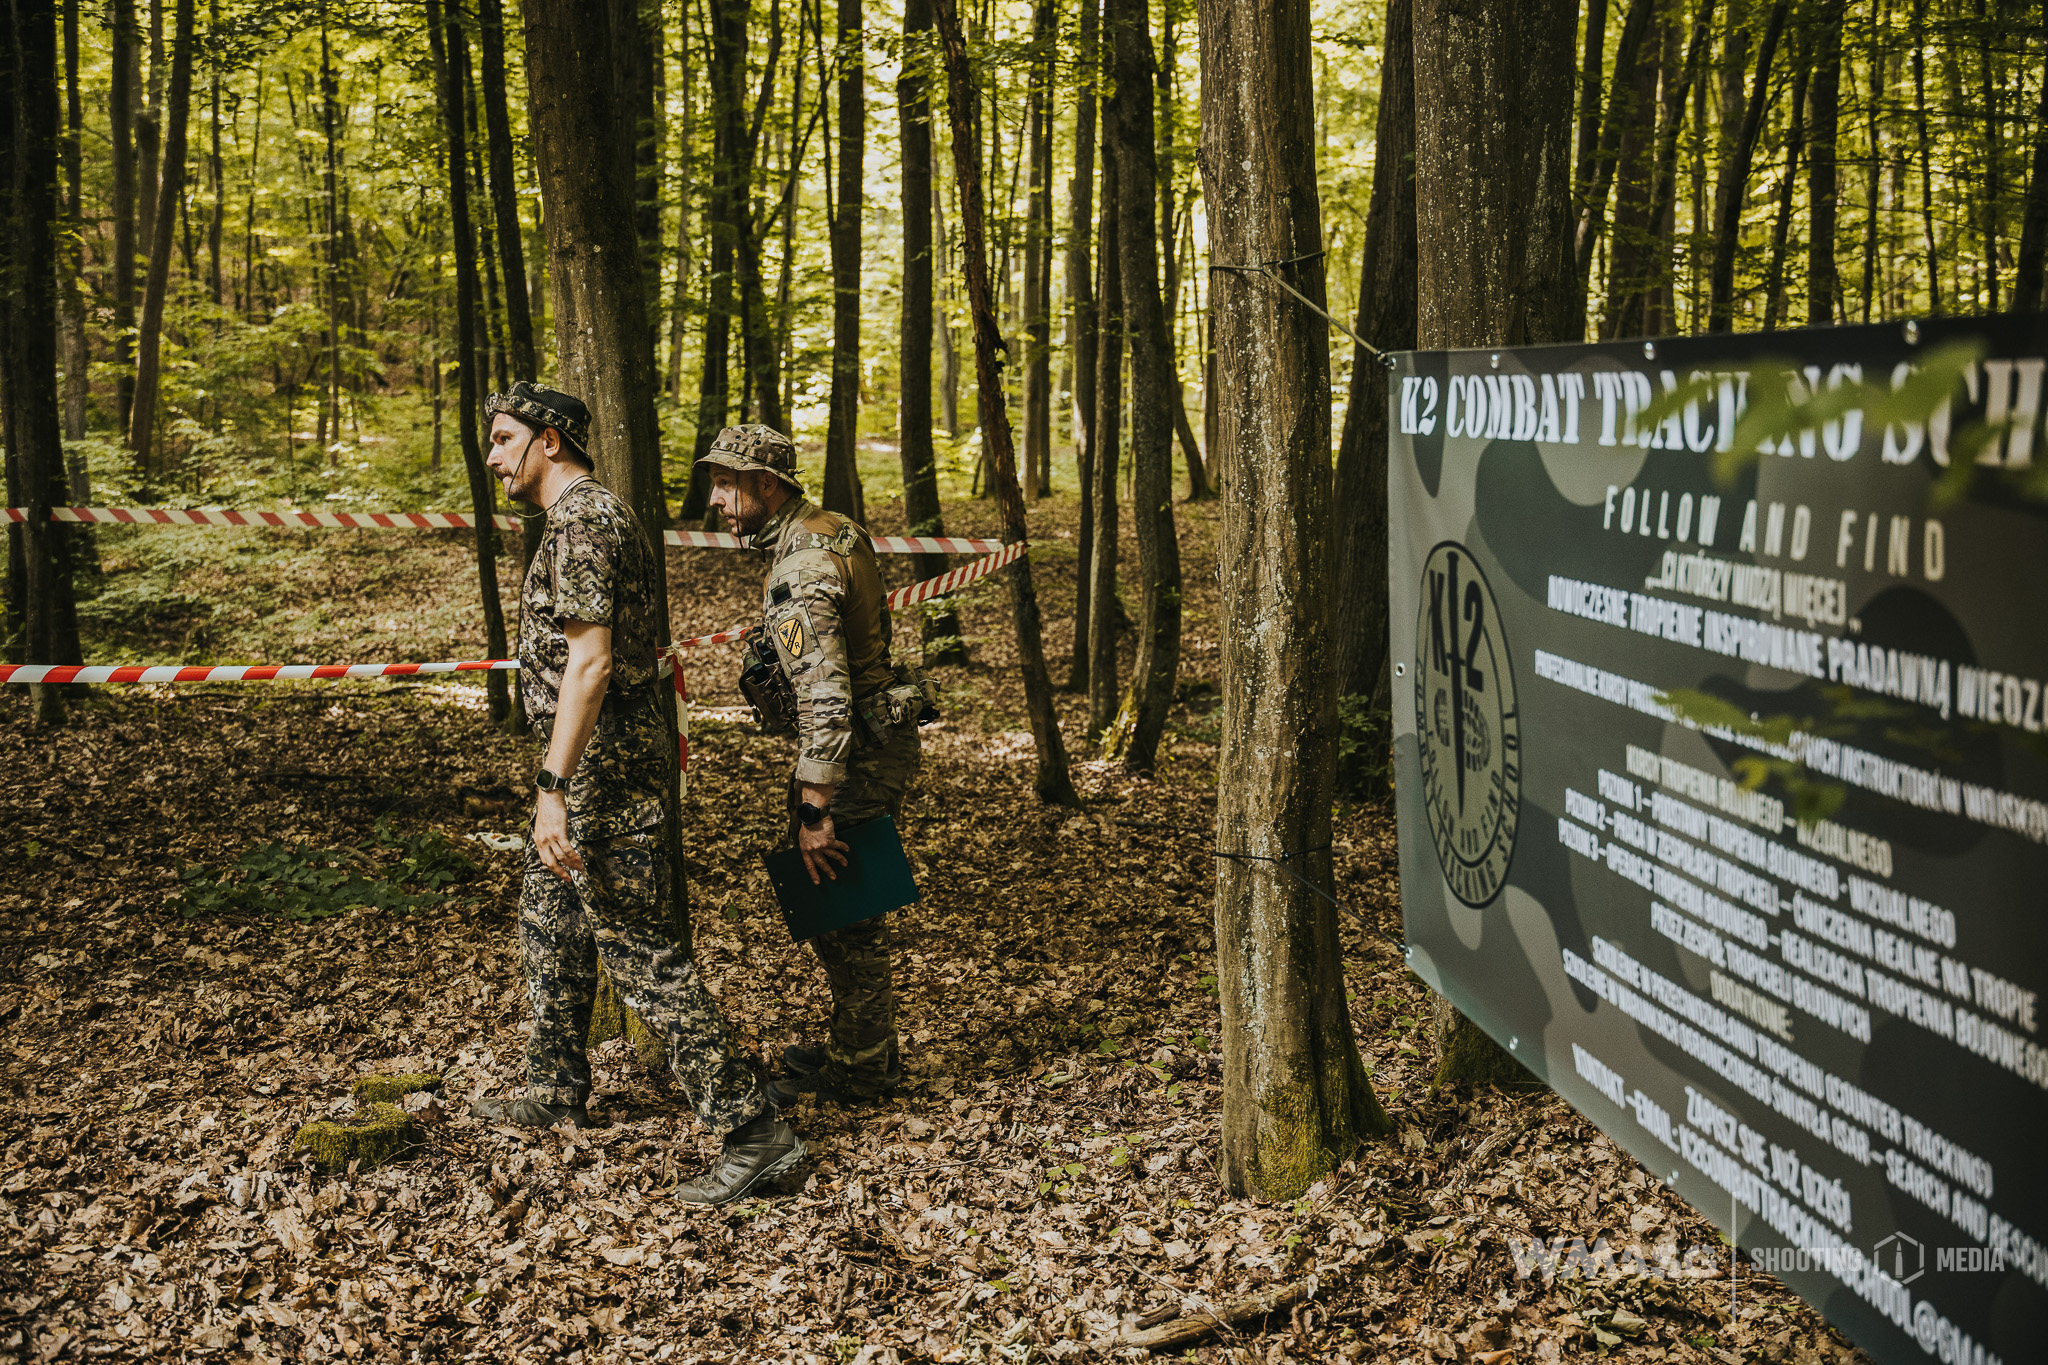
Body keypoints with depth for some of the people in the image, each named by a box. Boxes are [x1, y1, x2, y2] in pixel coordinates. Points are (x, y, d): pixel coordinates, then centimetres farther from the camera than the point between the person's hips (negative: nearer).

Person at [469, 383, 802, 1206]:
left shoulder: (581, 523, -17)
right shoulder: (598, 515, 17)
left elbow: (589, 662, -26)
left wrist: (553, 786, -31)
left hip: (604, 767, -11)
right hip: (599, 764, 11)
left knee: (635, 946, -10)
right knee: (549, 923, 22)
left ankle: (752, 1129, -9)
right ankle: (555, 1094, 36)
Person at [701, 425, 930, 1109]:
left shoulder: (802, 565, -24)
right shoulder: (825, 531, 9)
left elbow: (824, 694, -30)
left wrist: (814, 810, -29)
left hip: (857, 753, -10)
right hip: (874, 740, 10)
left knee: (844, 916, 1)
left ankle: (857, 1071, 13)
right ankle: (862, 1046, 31)